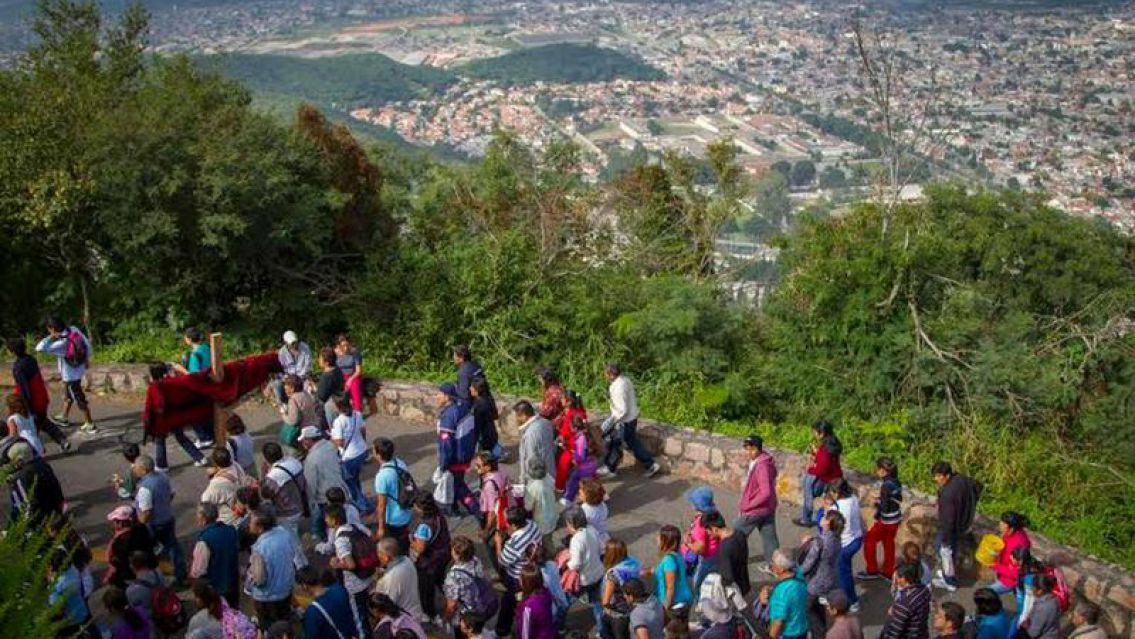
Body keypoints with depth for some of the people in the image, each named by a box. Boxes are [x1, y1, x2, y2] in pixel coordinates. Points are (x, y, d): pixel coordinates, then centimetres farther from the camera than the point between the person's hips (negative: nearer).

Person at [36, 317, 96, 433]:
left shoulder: (60, 344, -33)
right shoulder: (74, 330, -13)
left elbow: (39, 348, -41)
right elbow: (87, 343, -1)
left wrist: (51, 337, -28)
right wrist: (87, 358, 15)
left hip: (71, 374, -8)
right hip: (79, 369, 8)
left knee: (79, 399, 7)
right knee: (68, 394, 27)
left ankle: (90, 425, 19)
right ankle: (63, 417, 47)